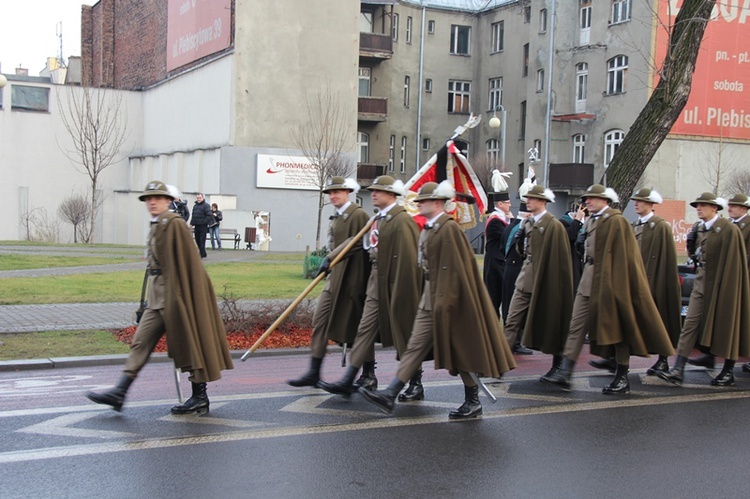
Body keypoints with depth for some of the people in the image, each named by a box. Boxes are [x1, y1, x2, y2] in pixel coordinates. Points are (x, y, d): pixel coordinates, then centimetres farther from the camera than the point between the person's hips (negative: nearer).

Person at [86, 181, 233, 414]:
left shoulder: (174, 224, -11)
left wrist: (178, 296, -18)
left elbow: (186, 261, -15)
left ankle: (200, 399, 8)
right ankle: (119, 393, 4)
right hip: (158, 297, 9)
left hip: (174, 293, -9)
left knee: (188, 344, -1)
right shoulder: (156, 226, 17)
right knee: (141, 342, 5)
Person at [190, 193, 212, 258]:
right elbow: (193, 215, 23)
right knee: (197, 240, 10)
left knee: (202, 240, -8)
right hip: (196, 226, 8)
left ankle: (202, 254, -5)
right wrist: (192, 223, 12)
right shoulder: (195, 206, 17)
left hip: (203, 226, -8)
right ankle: (203, 253, 21)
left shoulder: (206, 205, -6)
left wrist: (204, 222, -16)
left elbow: (209, 215, -13)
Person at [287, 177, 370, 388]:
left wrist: (331, 258, -22)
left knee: (359, 325, 1)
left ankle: (369, 374, 14)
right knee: (320, 320, 3)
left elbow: (356, 242, -18)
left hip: (351, 279, -9)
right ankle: (313, 373, 7)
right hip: (334, 277, 9)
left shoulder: (357, 214, -10)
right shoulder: (335, 217, 16)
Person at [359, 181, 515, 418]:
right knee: (415, 346, 4)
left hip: (446, 301, -9)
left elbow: (454, 267, -20)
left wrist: (444, 301, -22)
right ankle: (389, 396, 1)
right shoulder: (428, 229, 13)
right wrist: (431, 298, 19)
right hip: (429, 301, 9)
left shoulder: (449, 228, -15)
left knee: (460, 350, 2)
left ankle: (473, 402, 15)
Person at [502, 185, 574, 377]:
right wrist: (520, 239, -3)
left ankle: (558, 363, 24)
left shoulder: (554, 226, -12)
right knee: (512, 321, -1)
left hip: (545, 281, -6)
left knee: (550, 323, 7)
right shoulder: (527, 222, 10)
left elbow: (560, 259, -13)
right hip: (525, 280, 7)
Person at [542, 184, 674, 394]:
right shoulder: (590, 222, 14)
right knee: (577, 324, 1)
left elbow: (623, 256, -14)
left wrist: (615, 283, -17)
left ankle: (622, 379, 13)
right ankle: (564, 373, -1)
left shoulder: (616, 221, -11)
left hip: (611, 280, -8)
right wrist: (587, 273, 15)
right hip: (589, 281, 8)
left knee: (617, 327, 3)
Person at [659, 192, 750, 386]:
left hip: (721, 283, -6)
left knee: (725, 325, 5)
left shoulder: (728, 229, -12)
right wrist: (691, 241, -5)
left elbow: (733, 262, -13)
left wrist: (727, 288, -15)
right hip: (701, 282, 6)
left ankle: (729, 371, 20)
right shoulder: (698, 228, 9)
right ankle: (678, 370, -3)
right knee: (691, 323, -1)